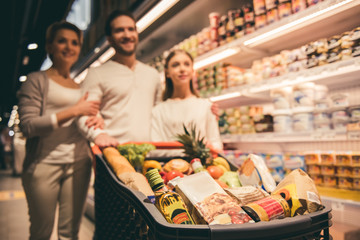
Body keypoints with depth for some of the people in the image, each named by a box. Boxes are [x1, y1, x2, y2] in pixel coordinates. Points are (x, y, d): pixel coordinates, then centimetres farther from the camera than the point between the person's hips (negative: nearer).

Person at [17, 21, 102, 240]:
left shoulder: (81, 85, 15)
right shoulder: (37, 80, 1)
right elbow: (28, 126, -10)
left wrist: (97, 118, -3)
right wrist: (74, 111, -14)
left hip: (78, 163, 4)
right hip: (44, 163, -4)